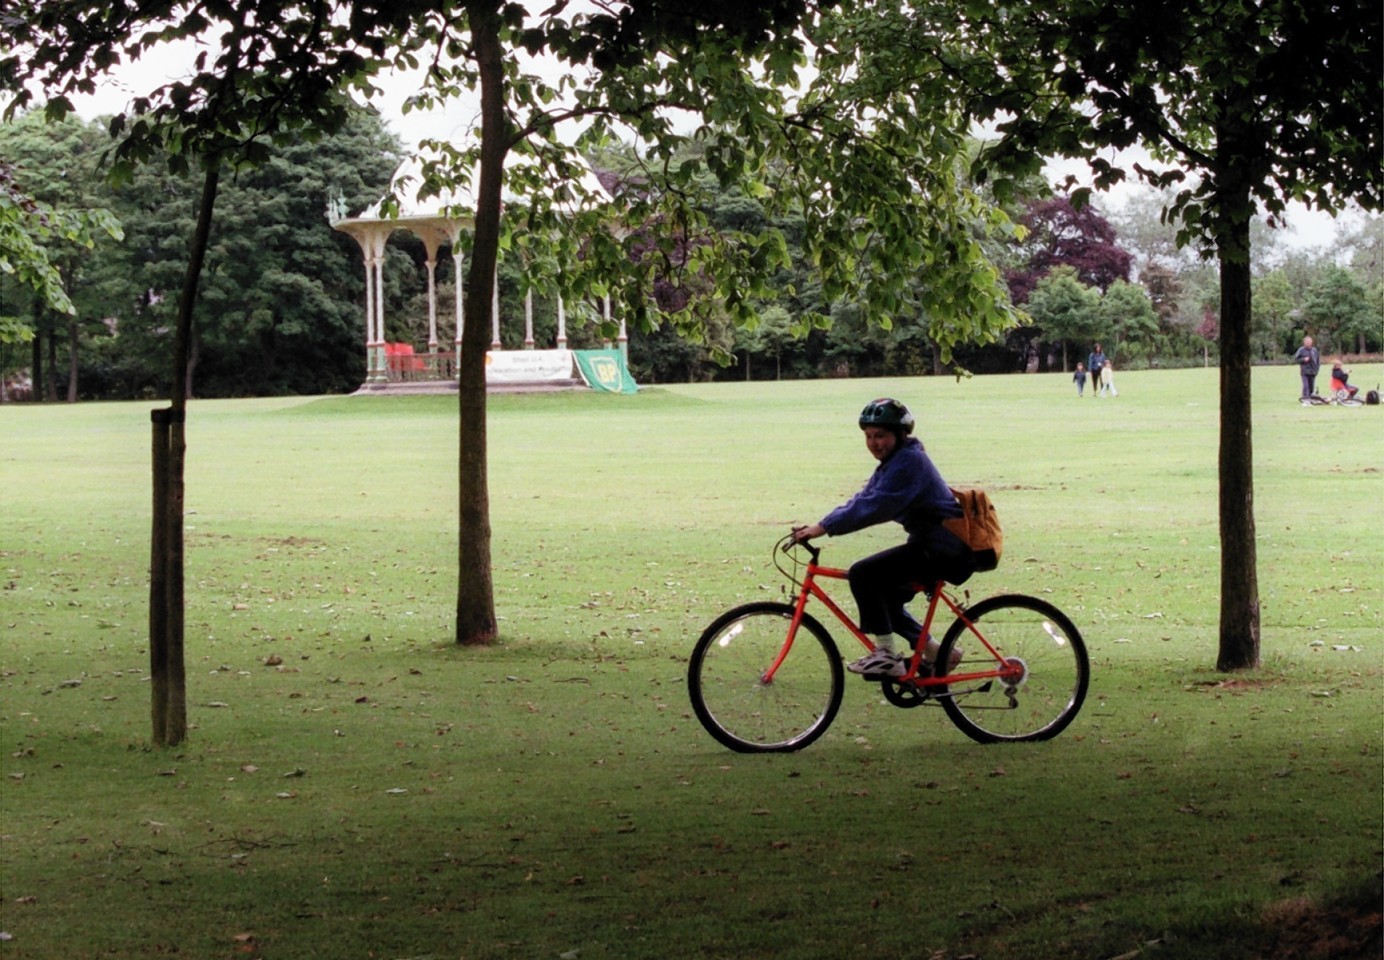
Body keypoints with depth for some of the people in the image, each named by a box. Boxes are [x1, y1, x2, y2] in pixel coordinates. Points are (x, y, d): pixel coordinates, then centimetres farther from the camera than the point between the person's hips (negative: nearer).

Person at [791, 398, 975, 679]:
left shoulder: (909, 462, -17)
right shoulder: (894, 462, 15)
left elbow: (874, 507, -26)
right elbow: (861, 500, 13)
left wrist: (824, 527, -27)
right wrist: (817, 527, 2)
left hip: (945, 548, -11)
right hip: (932, 544, 11)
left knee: (863, 573, -18)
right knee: (884, 596, 19)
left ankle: (886, 656, -14)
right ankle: (933, 651, 24)